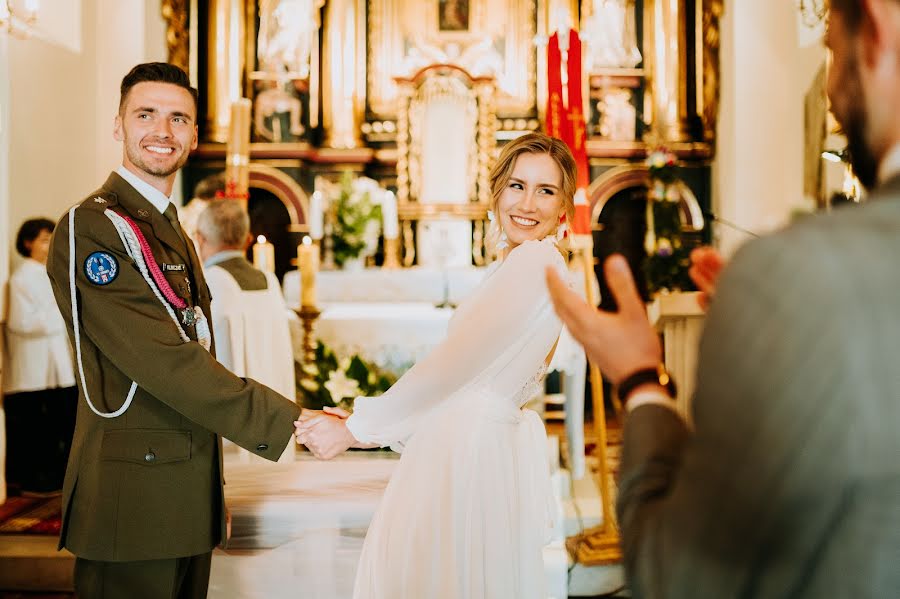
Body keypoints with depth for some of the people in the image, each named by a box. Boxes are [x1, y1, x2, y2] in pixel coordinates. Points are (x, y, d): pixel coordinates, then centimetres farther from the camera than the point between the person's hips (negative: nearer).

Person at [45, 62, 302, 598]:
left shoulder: (176, 235, 18)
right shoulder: (91, 227, -13)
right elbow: (162, 362, -22)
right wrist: (290, 422, -23)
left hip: (188, 500, 9)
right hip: (133, 497, -9)